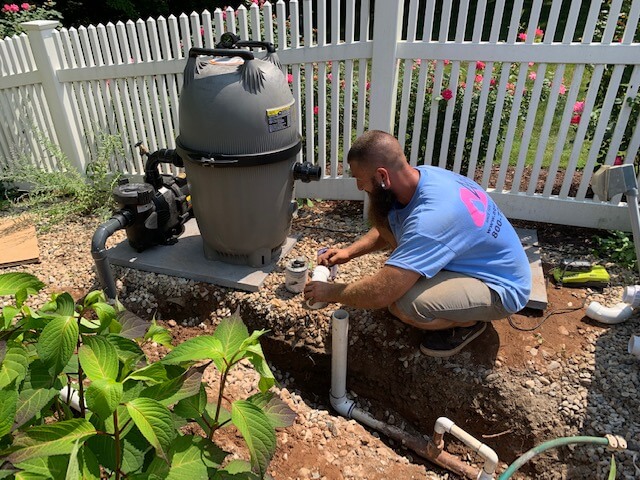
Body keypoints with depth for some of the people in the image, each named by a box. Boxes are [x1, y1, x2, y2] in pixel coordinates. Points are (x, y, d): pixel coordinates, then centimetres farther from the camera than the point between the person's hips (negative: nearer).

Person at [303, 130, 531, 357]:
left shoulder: (431, 217, -38)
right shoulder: (423, 175, -10)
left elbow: (380, 294, -36)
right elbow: (385, 229, 11)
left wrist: (331, 292, -18)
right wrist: (350, 251, -1)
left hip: (501, 285, -8)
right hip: (475, 256, 8)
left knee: (402, 304, -33)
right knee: (382, 215, -5)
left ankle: (468, 322, 0)